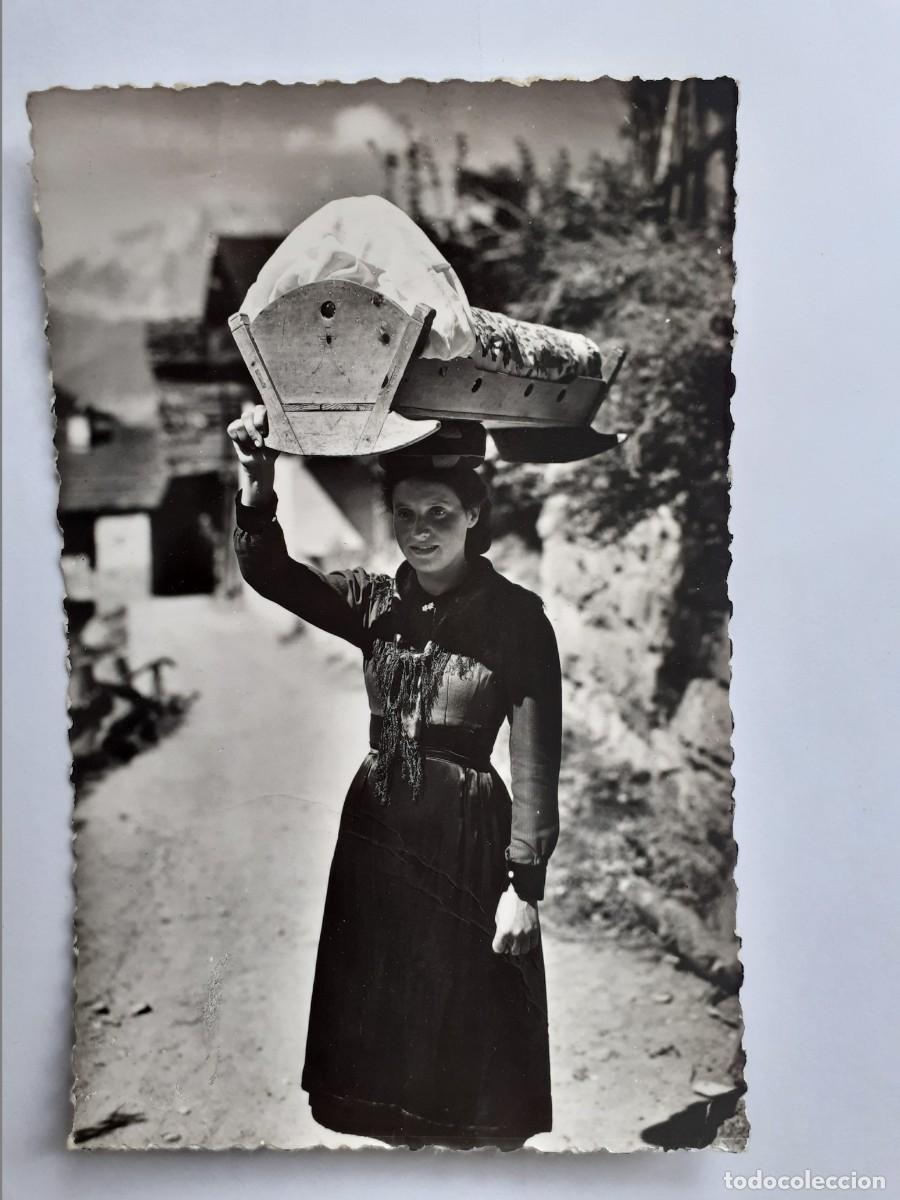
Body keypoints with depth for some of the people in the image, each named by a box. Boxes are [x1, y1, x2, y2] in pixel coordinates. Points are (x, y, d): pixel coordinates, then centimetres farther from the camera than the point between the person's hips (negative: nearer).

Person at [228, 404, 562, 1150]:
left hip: (464, 839, -5)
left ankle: (473, 1134, 35)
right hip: (375, 827, 5)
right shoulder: (377, 603, 2)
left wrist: (523, 883, -12)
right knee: (378, 1015, 19)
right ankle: (398, 1127, 42)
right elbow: (269, 572, -12)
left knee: (464, 1025, 10)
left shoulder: (515, 616, -11)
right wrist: (258, 487, -29)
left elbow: (536, 759, -11)